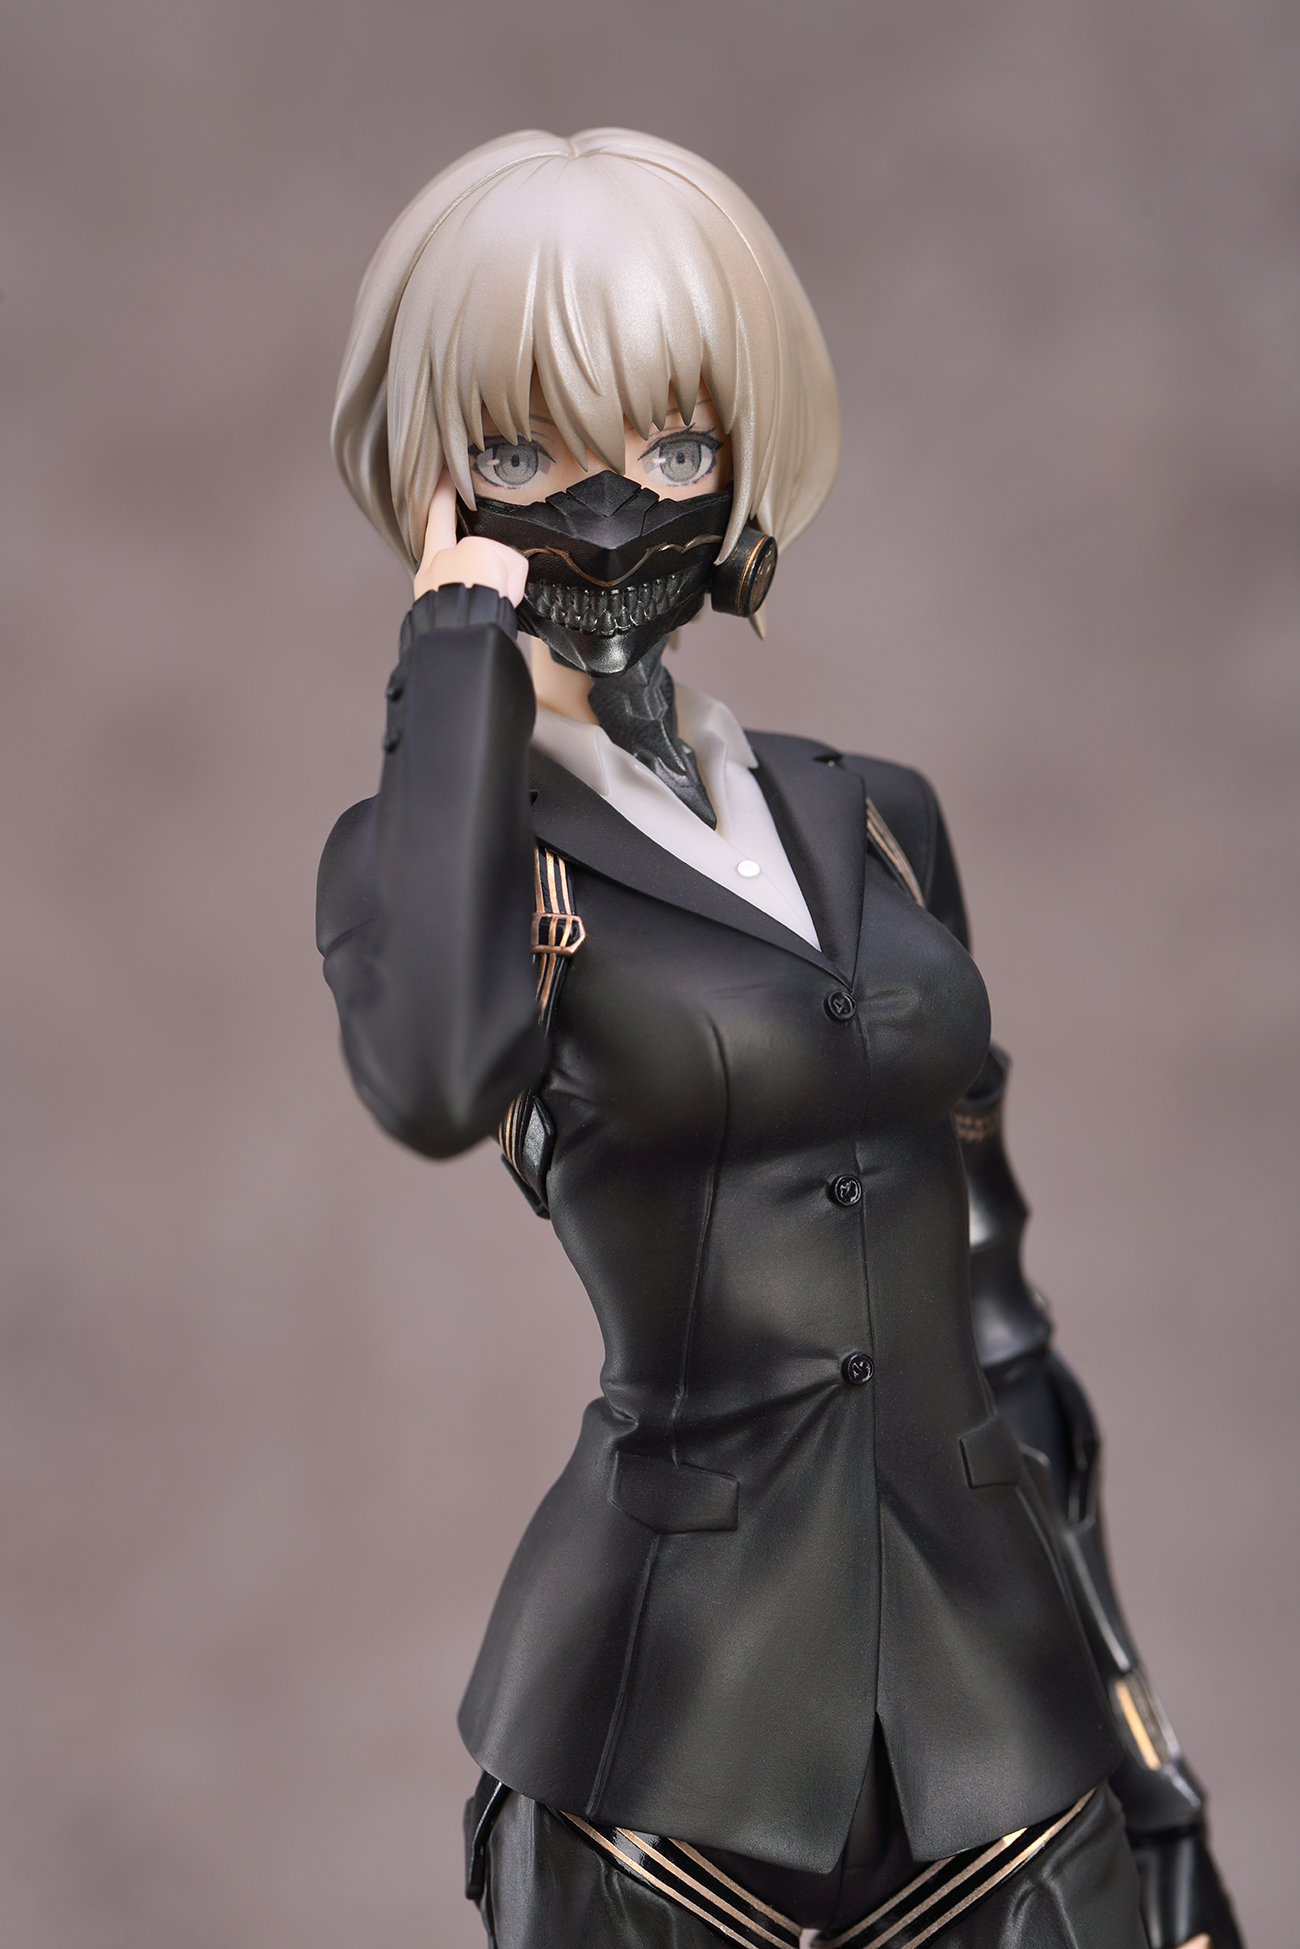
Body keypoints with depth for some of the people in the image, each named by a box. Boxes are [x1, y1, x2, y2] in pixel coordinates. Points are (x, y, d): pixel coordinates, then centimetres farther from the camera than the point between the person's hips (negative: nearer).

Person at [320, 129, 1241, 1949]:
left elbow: (985, 1285, 14)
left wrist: (1121, 1695, 12)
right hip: (678, 1724, -4)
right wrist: (461, 646, -16)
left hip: (997, 1673, 4)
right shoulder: (434, 848, -4)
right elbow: (440, 1080, -29)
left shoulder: (877, 822, 10)